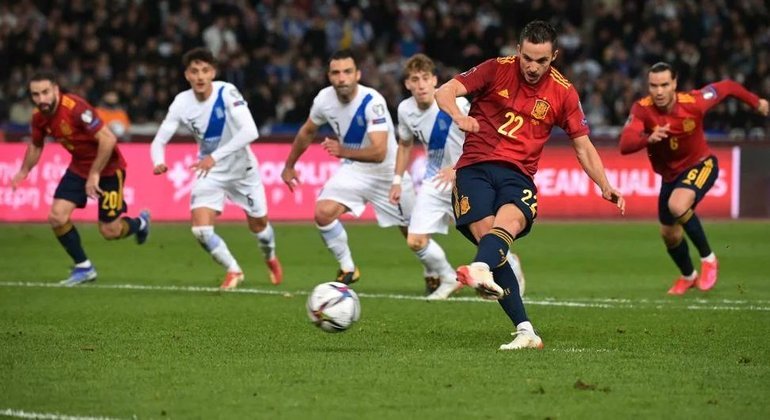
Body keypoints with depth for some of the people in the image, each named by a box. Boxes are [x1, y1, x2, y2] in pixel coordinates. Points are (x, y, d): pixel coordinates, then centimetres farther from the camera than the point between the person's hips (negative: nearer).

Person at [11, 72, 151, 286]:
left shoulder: (76, 108, -30)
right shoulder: (39, 117, -7)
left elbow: (108, 140, -32)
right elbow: (36, 146, 15)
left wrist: (95, 174, -27)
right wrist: (24, 171, 10)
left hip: (107, 167, -6)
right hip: (79, 168, 6)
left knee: (110, 232, -1)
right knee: (57, 216, -8)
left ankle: (139, 223, 34)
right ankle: (84, 267, 9)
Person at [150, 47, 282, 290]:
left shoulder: (226, 93, -26)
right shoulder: (182, 103, -16)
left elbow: (250, 132, -36)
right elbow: (160, 140, -12)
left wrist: (215, 156, -43)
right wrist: (159, 162, -36)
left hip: (242, 169, -2)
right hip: (209, 172, 2)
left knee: (258, 225, 13)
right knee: (200, 229, -15)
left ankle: (271, 259, 48)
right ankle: (233, 271, 10)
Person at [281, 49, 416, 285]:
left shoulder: (372, 102, -30)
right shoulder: (324, 99, -14)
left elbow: (379, 152, -36)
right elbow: (307, 132, 8)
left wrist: (343, 151, -49)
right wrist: (289, 166, 17)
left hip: (387, 171, -4)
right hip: (353, 170, 4)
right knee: (323, 213, -21)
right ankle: (347, 269, -1)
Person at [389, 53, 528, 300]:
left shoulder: (455, 103, -21)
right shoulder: (405, 110, -5)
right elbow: (405, 145, 14)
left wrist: (457, 169, -26)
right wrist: (398, 180, 11)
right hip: (434, 182, 4)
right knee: (415, 241, -8)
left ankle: (511, 266, 32)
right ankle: (447, 279, 18)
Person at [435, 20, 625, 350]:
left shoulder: (563, 92, 9)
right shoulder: (497, 70, 4)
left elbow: (583, 146, 16)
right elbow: (444, 92, -2)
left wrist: (605, 186, 2)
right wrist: (459, 117, -24)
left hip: (518, 175, 1)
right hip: (475, 169, -1)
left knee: (510, 219, -34)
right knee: (485, 232, -24)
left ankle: (481, 269, -66)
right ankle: (525, 331, -23)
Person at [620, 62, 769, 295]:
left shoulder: (693, 102, -26)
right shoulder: (642, 109, -23)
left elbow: (727, 87, -7)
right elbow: (625, 145, -35)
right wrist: (648, 138, -56)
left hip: (700, 165, -4)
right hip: (670, 175, 4)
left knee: (677, 205, -33)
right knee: (669, 235, 15)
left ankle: (708, 259, -12)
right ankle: (688, 276, 48)